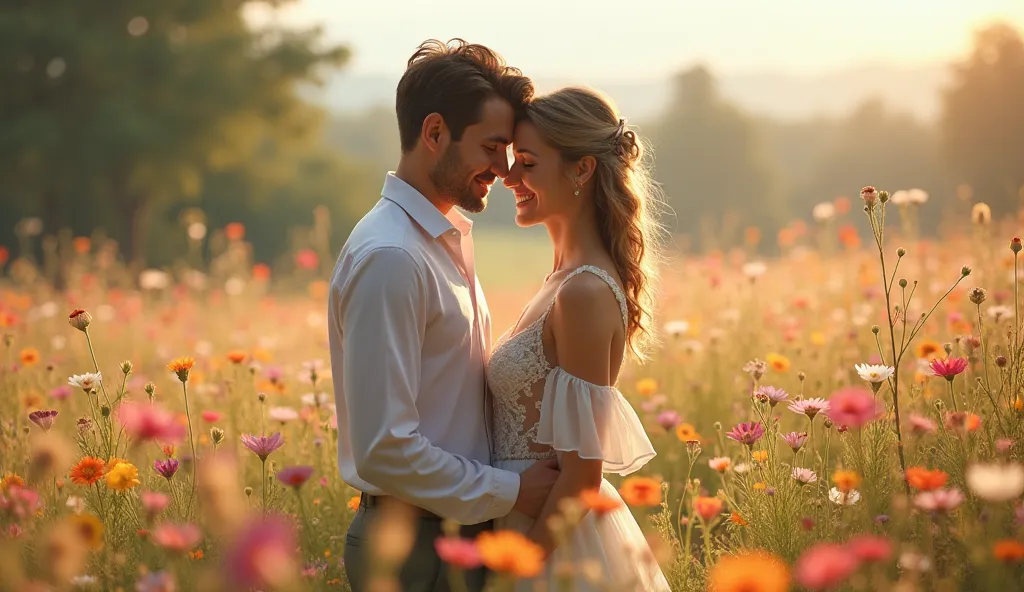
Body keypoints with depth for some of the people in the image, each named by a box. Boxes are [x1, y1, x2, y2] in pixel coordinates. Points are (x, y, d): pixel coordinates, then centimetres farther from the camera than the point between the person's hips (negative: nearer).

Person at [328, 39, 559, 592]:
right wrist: (509, 492, -16)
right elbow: (383, 450, -24)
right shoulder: (390, 259, -21)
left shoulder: (447, 237, 10)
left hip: (462, 526, 9)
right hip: (417, 547, -9)